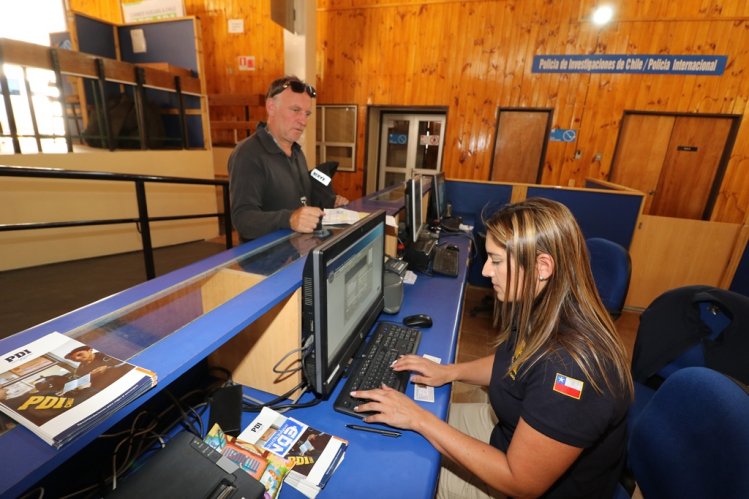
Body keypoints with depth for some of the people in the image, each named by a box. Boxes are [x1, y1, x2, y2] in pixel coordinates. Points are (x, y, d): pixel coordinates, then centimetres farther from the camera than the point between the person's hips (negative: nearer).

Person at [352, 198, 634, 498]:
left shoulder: (571, 367, -39)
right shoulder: (544, 310, -12)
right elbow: (513, 363, 9)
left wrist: (420, 419, -27)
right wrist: (450, 371, -3)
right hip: (513, 424, 7)